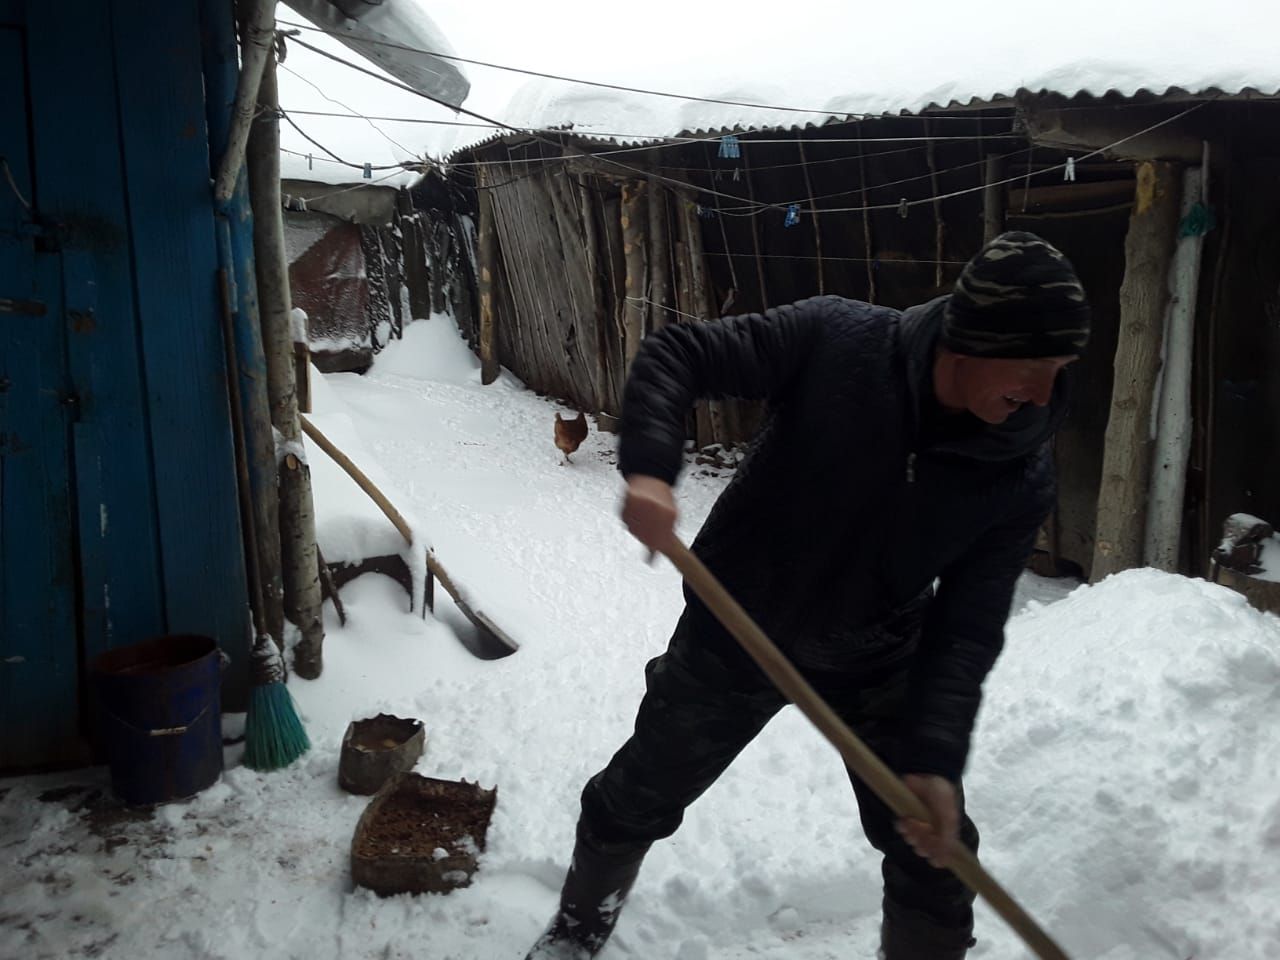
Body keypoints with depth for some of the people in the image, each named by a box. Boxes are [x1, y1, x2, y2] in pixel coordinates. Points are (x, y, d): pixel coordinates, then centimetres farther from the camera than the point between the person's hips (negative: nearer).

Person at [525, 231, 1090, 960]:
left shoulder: (1023, 477, -17)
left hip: (875, 663, 2)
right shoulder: (834, 339, -24)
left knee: (935, 850, 6)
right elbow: (677, 354, -20)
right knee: (636, 799, 16)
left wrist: (934, 756, -26)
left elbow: (968, 626, -15)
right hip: (735, 633, -1)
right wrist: (650, 467, -38)